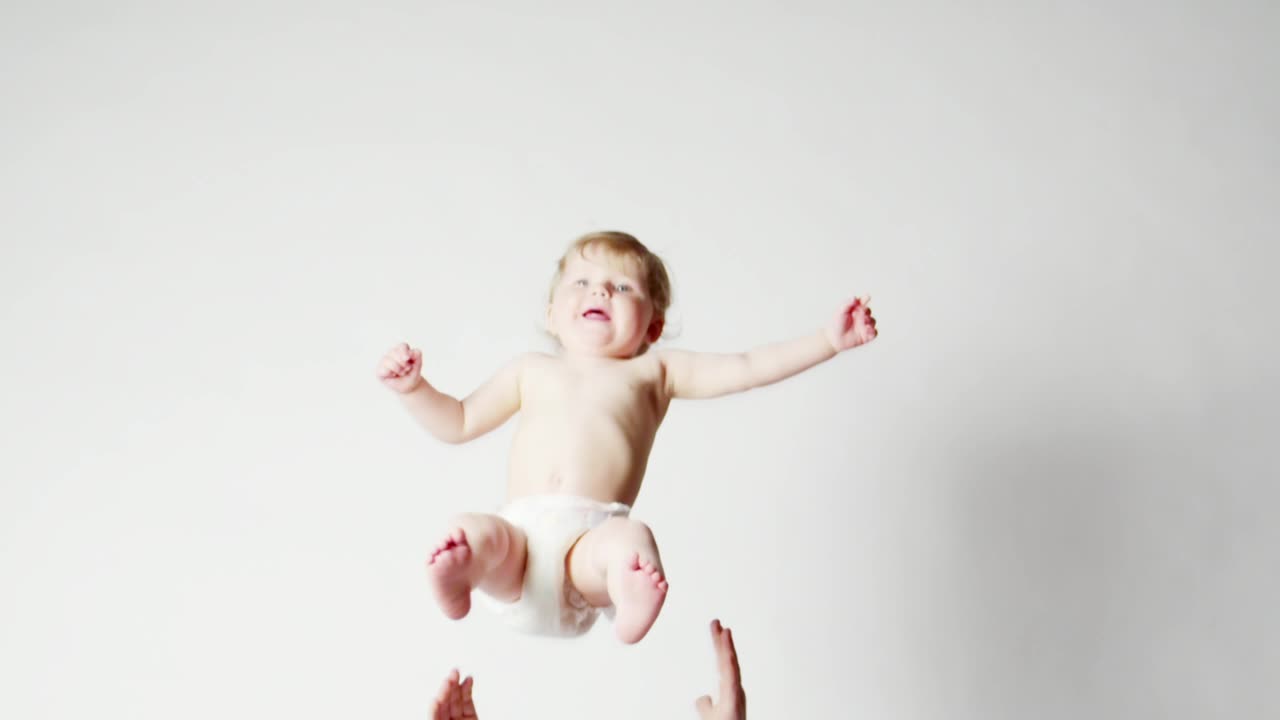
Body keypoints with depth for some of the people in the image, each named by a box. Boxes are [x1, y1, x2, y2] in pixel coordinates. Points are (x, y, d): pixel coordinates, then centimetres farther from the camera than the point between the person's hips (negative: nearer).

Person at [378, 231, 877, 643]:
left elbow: (749, 368, 15)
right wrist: (413, 387, 18)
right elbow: (458, 423, 35)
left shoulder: (653, 372, 21)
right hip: (521, 531, 3)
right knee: (470, 531, -30)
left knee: (631, 539, -37)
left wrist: (828, 340, 6)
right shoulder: (531, 371, 29)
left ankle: (632, 605, -62)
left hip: (590, 537, -3)